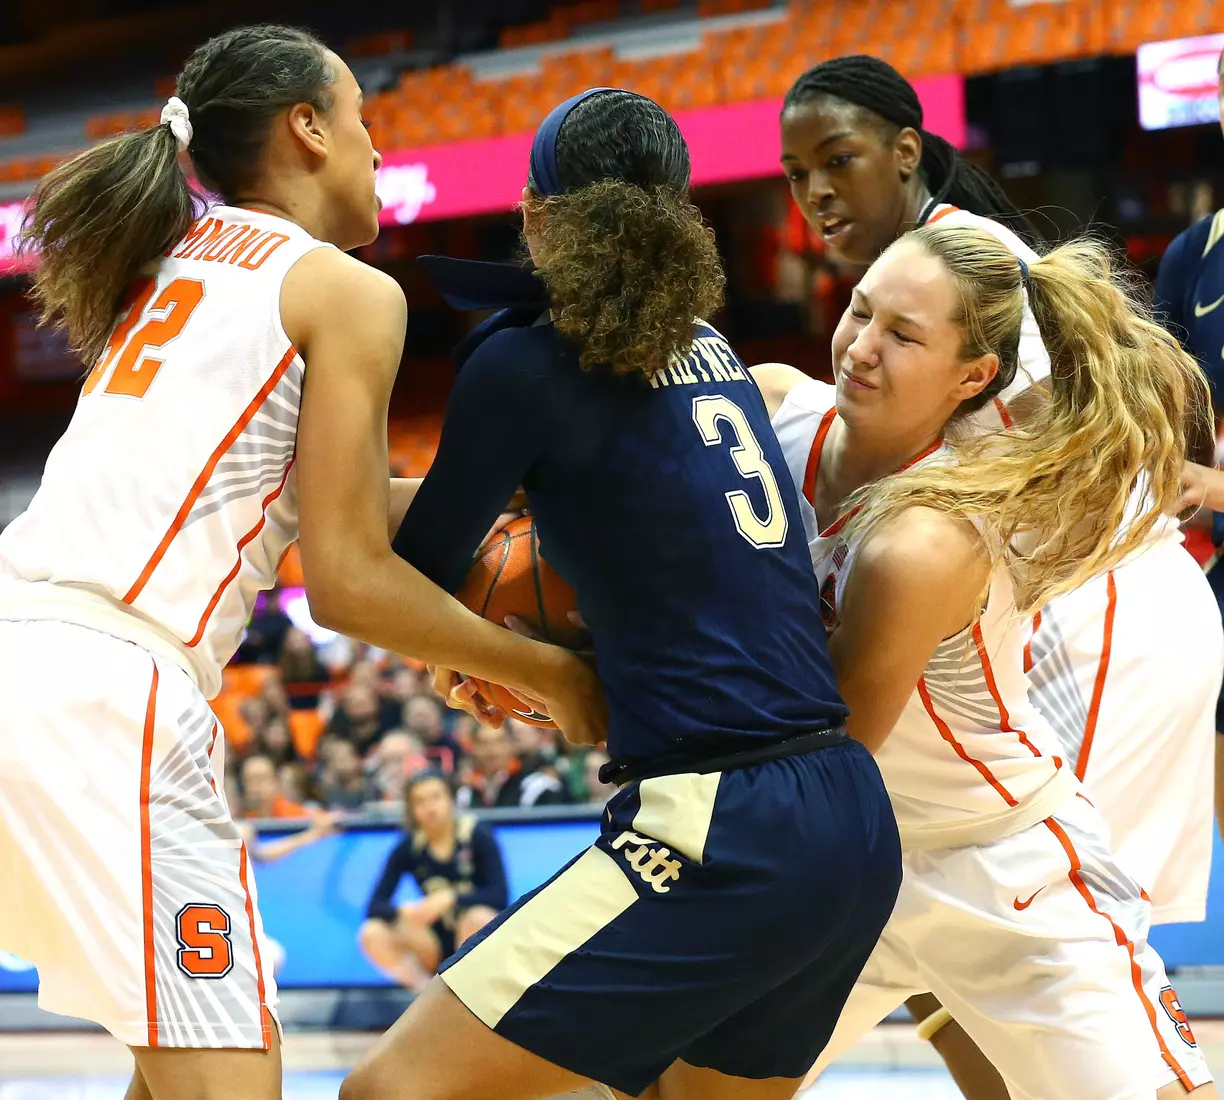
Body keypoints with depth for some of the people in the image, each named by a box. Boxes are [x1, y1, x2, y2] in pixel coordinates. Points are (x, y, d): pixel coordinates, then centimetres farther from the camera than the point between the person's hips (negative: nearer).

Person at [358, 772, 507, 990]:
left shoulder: (477, 836, -11)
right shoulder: (408, 848, -4)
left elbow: (499, 896, -18)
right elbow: (375, 907, -7)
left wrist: (450, 898, -32)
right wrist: (403, 912, -29)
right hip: (437, 944, 3)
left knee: (477, 917, -36)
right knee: (372, 933, -20)